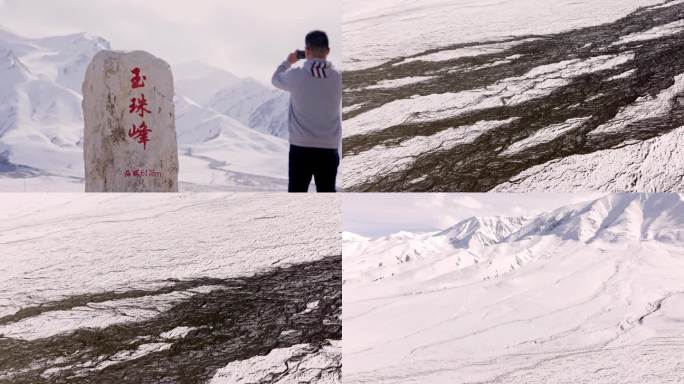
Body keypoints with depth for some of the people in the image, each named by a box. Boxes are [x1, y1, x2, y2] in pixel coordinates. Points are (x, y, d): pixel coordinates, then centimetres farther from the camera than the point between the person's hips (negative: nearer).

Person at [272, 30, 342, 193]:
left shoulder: (295, 75, -8)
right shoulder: (337, 77, -3)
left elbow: (276, 79, 14)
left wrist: (288, 62, 29)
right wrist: (323, 64, 22)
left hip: (301, 147, -1)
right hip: (329, 148, 1)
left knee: (297, 193, 6)